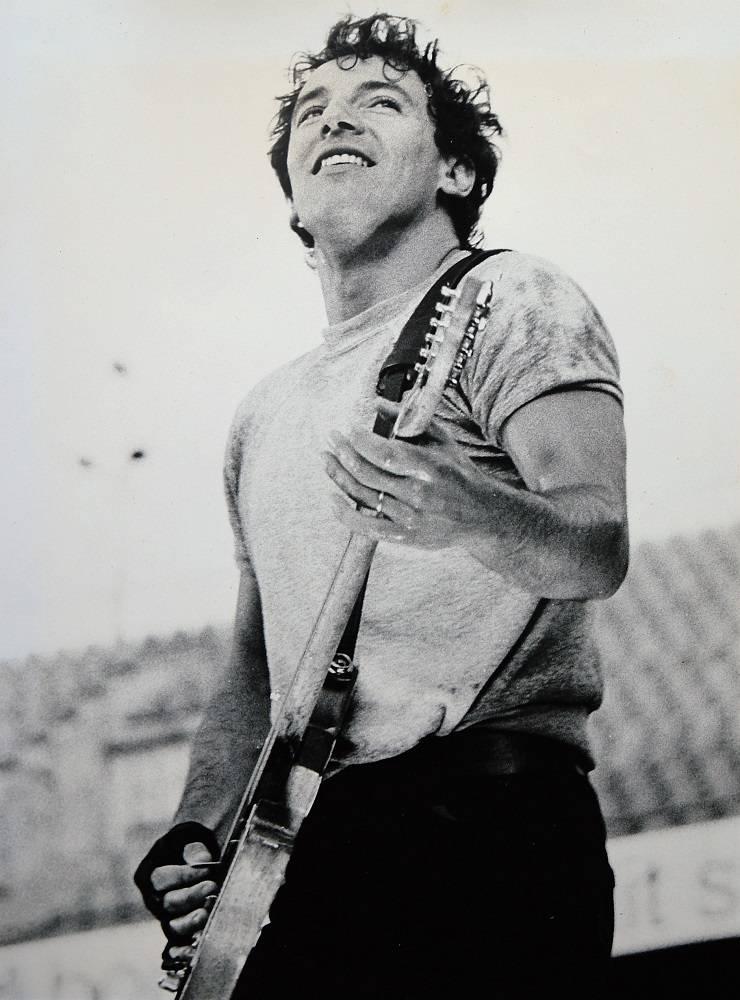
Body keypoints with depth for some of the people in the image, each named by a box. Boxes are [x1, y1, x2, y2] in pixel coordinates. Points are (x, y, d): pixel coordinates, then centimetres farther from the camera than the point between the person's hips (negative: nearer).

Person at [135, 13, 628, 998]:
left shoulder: (508, 302, 1)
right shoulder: (264, 414, 21)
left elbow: (599, 546, -14)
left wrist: (465, 516, -35)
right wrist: (196, 838, 8)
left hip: (487, 831, -6)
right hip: (302, 852, 6)